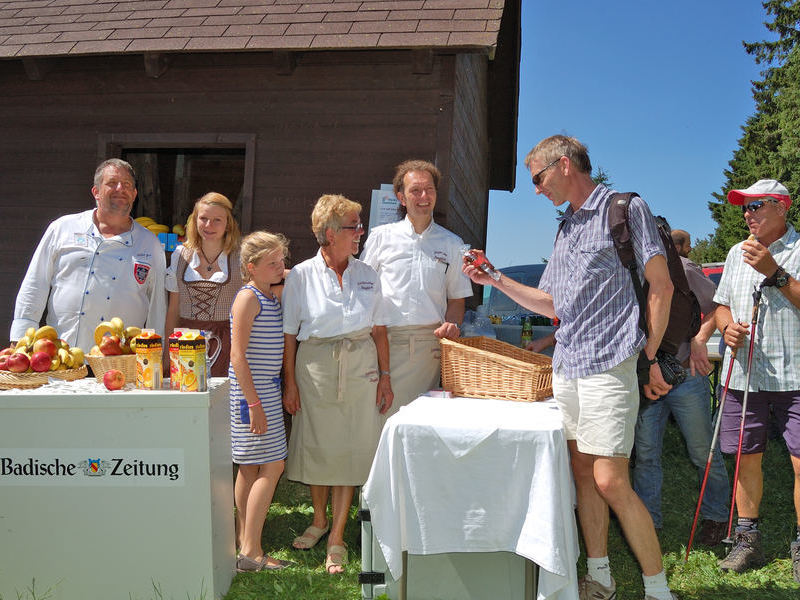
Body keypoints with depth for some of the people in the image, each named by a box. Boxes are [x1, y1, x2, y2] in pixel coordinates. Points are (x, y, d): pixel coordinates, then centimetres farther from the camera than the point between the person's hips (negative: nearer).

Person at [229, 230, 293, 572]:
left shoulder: (274, 296, 12)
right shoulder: (248, 298, -14)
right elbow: (237, 355, -18)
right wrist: (254, 403, -20)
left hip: (266, 388, 9)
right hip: (250, 390, -9)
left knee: (250, 467, 13)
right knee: (272, 466, -9)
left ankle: (246, 547, 21)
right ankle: (251, 553, -3)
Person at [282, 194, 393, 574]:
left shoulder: (367, 275, 5)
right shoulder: (301, 276, -3)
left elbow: (378, 330, 8)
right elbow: (288, 334, -1)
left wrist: (385, 377, 4)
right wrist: (289, 382, -5)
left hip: (360, 365, 2)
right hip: (315, 365, -1)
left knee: (350, 448, 1)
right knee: (316, 446, 9)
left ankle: (337, 536, 12)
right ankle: (319, 520, 33)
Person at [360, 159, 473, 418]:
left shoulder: (451, 244, 13)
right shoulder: (381, 237, 9)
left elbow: (457, 299, 17)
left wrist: (452, 324, -5)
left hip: (429, 345, 1)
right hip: (385, 342, -1)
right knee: (382, 414, -8)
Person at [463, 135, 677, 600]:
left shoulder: (625, 208, -3)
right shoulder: (566, 228, 20)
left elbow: (661, 287, -6)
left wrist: (650, 357, -7)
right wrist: (496, 280, 18)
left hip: (608, 365, -7)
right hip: (566, 366, 8)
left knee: (611, 482, -9)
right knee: (583, 474, 10)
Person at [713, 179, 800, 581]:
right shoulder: (737, 253, 16)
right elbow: (722, 304, 20)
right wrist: (727, 326, 0)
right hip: (744, 374, 5)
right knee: (746, 457, 9)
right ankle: (747, 540, 22)